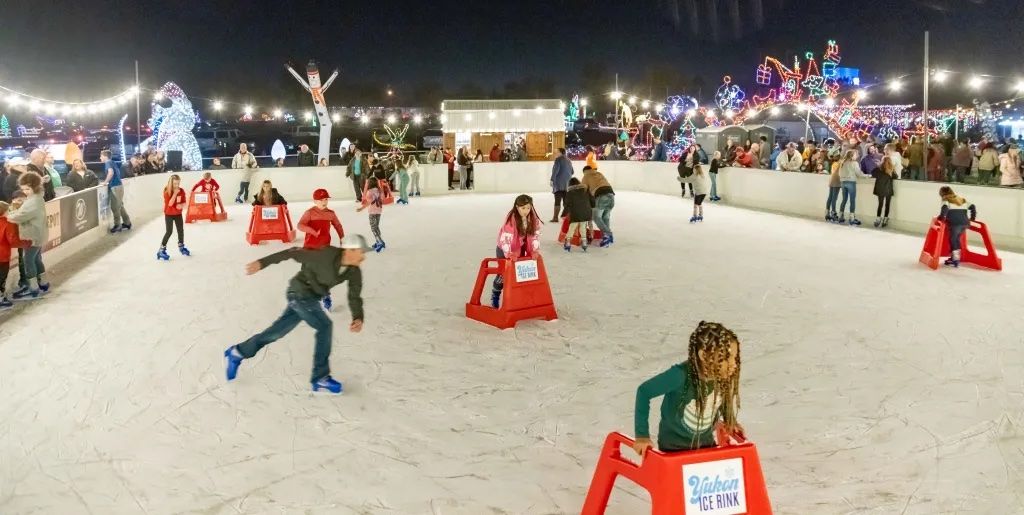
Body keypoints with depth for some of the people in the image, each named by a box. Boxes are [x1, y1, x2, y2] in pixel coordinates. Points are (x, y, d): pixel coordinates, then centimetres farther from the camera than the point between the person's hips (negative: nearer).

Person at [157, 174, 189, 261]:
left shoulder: (181, 191, -4)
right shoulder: (167, 192, -17)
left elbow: (184, 202, 3)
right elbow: (170, 203, -28)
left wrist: (181, 205, -20)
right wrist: (175, 193, -29)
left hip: (178, 214, 5)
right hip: (169, 214, -5)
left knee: (181, 230, 12)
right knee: (168, 232, -9)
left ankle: (181, 247, 34)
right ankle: (162, 250, -3)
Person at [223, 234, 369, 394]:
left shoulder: (354, 271, -10)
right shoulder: (326, 255, -28)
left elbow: (354, 298, -11)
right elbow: (294, 253, -20)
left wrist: (358, 318, -32)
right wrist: (262, 263, -19)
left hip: (310, 297, 8)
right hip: (300, 293, -8)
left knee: (277, 331, 16)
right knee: (325, 326, -16)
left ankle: (237, 353, 32)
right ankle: (320, 377, -8)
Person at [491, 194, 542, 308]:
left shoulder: (533, 219, -13)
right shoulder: (511, 219, -29)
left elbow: (536, 235, -10)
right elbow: (505, 237, -34)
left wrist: (535, 250, -23)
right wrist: (508, 253, -45)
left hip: (521, 249, 5)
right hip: (506, 250, -4)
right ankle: (495, 296, 19)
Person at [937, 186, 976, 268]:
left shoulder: (946, 200, 8)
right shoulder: (962, 200, 28)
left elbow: (945, 207, -14)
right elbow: (972, 206, 25)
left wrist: (942, 217, -8)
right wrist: (972, 218, 31)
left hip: (955, 223, -6)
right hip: (965, 223, 6)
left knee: (952, 239, 0)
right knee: (956, 238, 21)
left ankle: (955, 260, -6)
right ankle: (954, 257, 26)